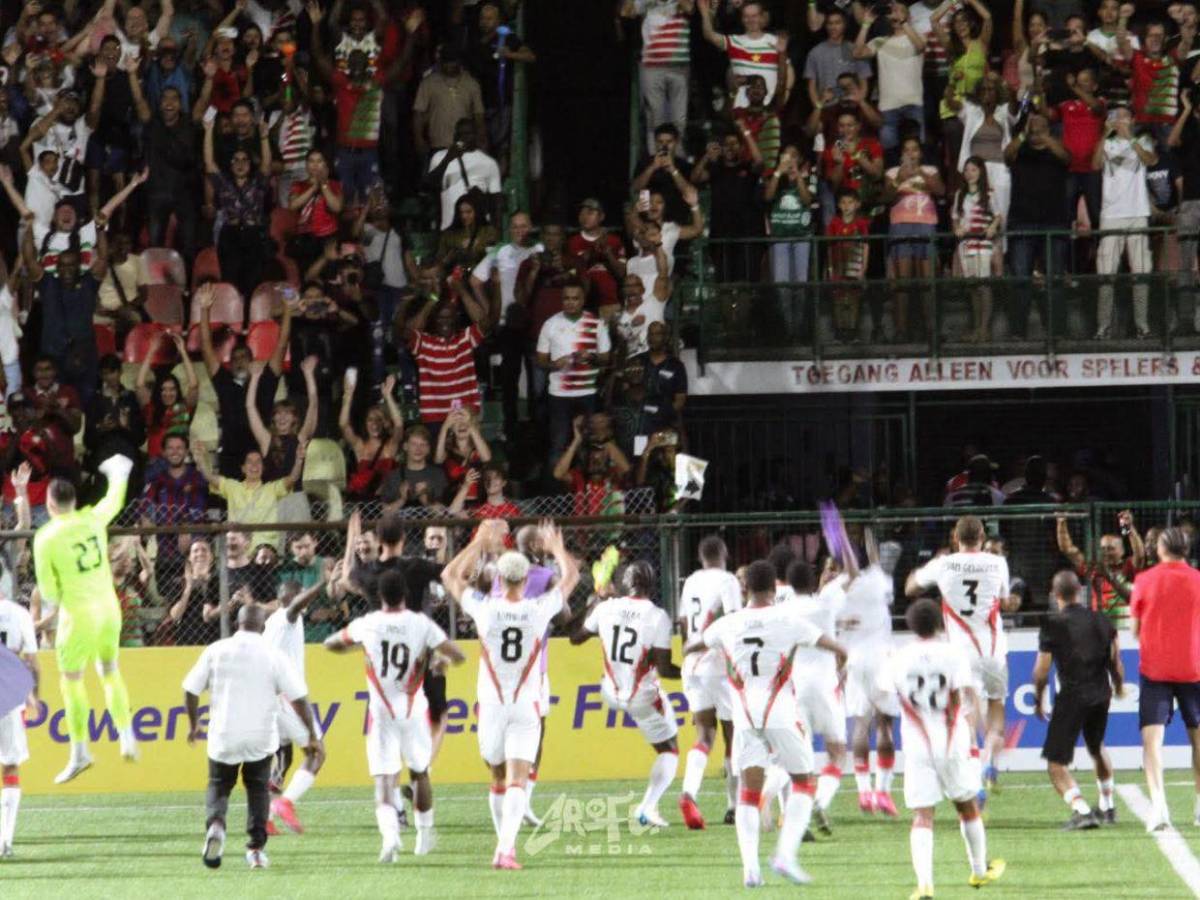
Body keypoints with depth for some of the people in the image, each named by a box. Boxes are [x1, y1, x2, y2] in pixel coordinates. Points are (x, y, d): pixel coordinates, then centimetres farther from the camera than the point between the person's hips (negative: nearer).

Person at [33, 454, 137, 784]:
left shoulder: (46, 538, -13)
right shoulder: (93, 519, -2)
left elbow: (48, 592, -10)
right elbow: (114, 500, 21)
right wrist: (119, 474, 41)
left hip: (79, 612, -5)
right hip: (108, 606, 5)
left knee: (71, 680, 5)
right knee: (110, 672, 19)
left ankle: (80, 752, 6)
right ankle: (127, 737, 13)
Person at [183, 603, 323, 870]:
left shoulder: (216, 651, -1)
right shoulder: (274, 656, -4)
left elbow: (191, 690, 2)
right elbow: (299, 698, -5)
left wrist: (193, 724, 18)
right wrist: (313, 735, 3)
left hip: (224, 737, 0)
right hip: (261, 738, 0)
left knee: (219, 786, 15)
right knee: (258, 789, 19)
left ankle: (215, 824, -16)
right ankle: (256, 849, 11)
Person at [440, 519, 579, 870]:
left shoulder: (484, 608, -8)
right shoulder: (540, 609, -8)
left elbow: (450, 575, 10)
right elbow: (571, 575, 11)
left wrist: (480, 541, 16)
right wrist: (556, 546, 28)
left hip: (491, 705, 1)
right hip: (526, 706, -1)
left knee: (499, 778, 18)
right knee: (516, 781, -7)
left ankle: (505, 843, 25)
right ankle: (506, 847, -24)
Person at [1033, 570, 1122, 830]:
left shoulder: (1052, 626, -9)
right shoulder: (1101, 620, 5)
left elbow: (1041, 671, -7)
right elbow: (1116, 662, 11)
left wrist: (1038, 701, 8)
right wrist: (1118, 687, 31)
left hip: (1072, 696, -6)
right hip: (1101, 694, 6)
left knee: (1056, 763, -2)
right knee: (1097, 748, 31)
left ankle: (1081, 810, -21)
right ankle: (1107, 807, 41)